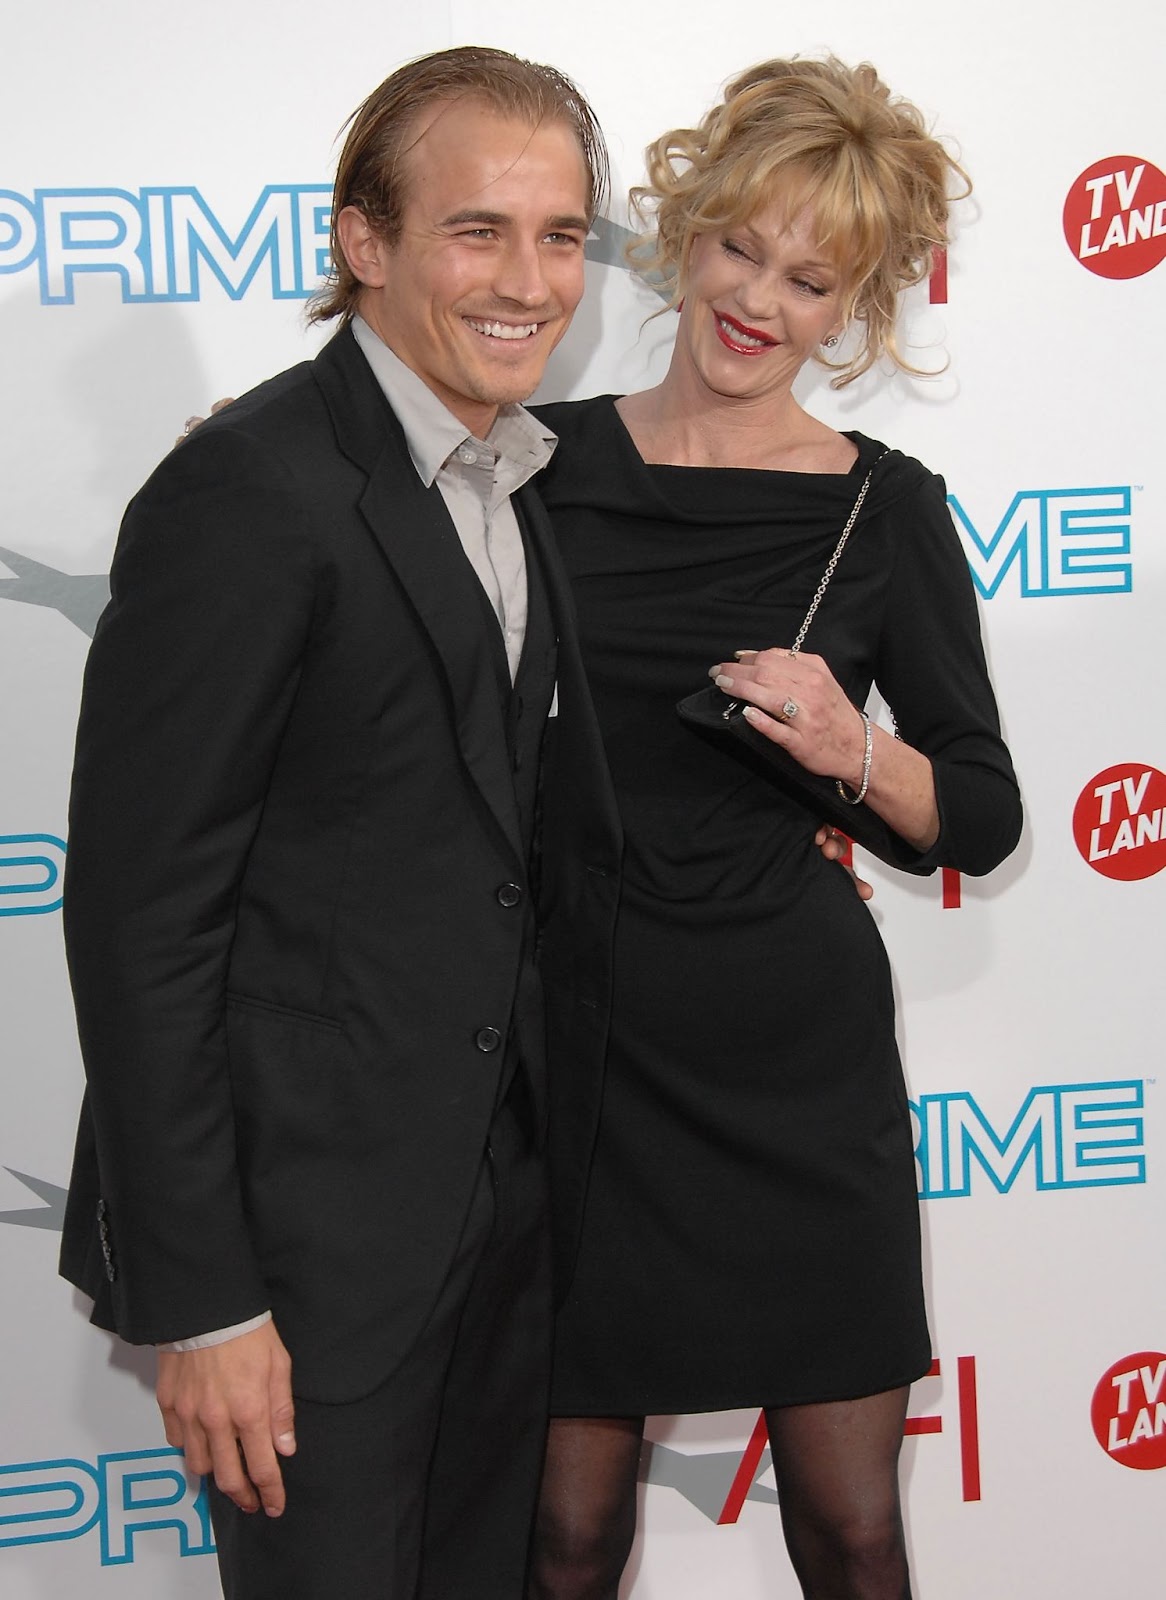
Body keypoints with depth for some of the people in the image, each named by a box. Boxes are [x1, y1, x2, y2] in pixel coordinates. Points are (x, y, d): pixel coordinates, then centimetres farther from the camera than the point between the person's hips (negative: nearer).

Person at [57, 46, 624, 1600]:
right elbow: (139, 910, -20)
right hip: (310, 1221, -8)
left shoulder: (509, 482, 8)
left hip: (501, 1181, 8)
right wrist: (196, 1299, -19)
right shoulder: (251, 491, -19)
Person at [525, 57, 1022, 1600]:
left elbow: (983, 820, 3)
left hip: (797, 1057, 0)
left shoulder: (884, 508, -2)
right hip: (578, 1049, 0)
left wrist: (849, 749, -17)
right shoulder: (543, 461, 0)